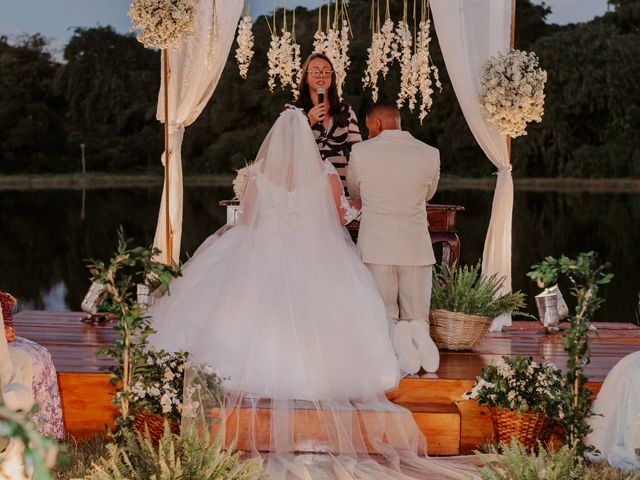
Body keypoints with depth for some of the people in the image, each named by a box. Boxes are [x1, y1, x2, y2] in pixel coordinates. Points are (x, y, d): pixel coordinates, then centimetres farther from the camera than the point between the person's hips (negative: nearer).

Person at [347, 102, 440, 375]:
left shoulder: (361, 152, -3)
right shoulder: (430, 154, 2)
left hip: (376, 247, -2)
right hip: (417, 248, 2)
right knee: (417, 318, 13)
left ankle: (394, 335, -19)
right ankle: (418, 334, -16)